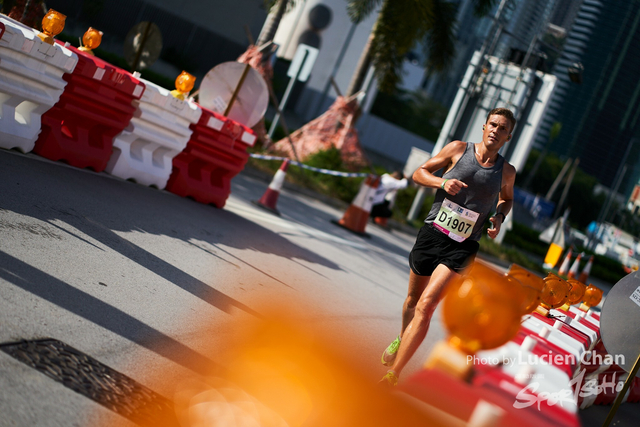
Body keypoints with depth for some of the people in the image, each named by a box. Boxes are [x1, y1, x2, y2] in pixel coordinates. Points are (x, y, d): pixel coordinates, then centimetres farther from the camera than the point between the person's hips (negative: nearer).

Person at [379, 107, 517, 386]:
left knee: (426, 305, -17)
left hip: (461, 247, -1)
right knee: (413, 300, 17)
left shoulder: (507, 172, 4)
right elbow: (419, 173, 6)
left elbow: (507, 198, 24)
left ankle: (392, 376, -17)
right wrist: (442, 182, -14)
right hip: (432, 234, 1)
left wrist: (499, 217, 3)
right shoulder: (458, 149, 0)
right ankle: (401, 339, 50)